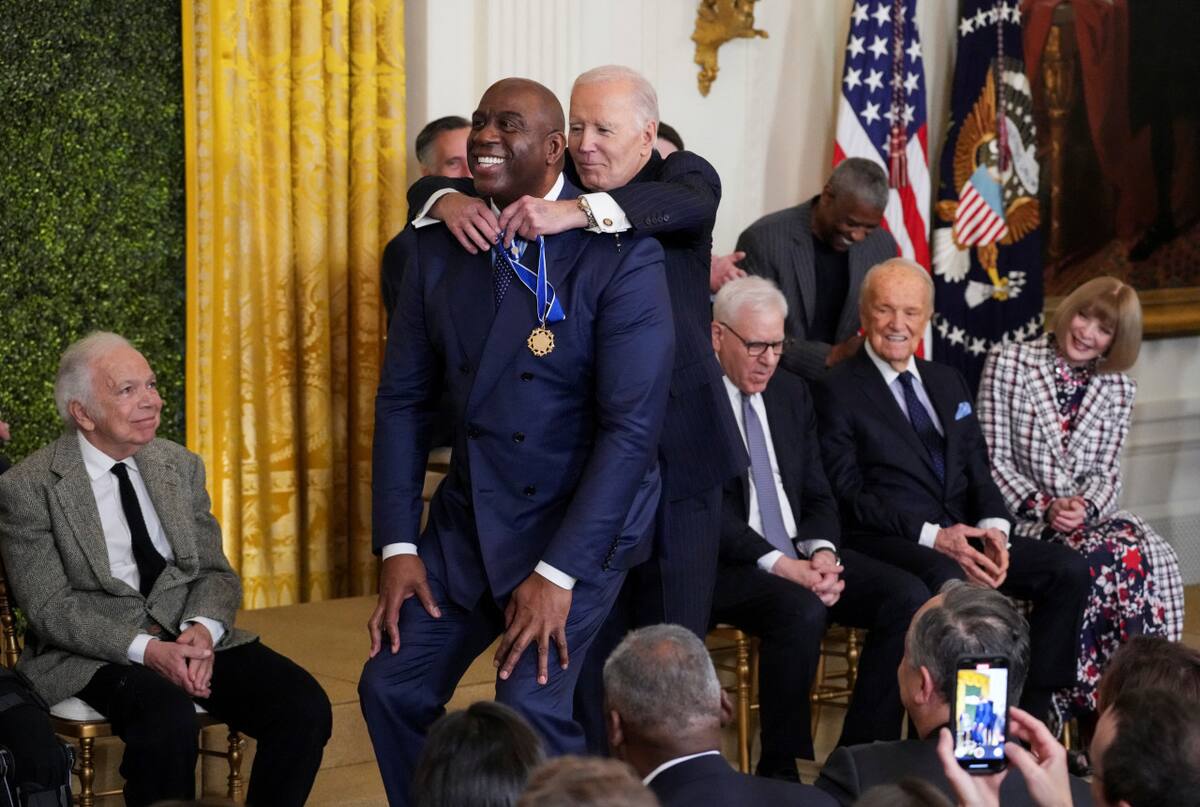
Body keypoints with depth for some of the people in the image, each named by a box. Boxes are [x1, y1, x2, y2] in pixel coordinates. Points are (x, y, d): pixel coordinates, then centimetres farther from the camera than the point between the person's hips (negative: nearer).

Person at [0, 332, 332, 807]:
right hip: (91, 651, -5)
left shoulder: (181, 465, 10)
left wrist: (202, 627, -13)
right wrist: (145, 649, -24)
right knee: (168, 717, -37)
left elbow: (216, 571, 10)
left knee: (305, 706, -19)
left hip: (191, 633, 5)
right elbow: (49, 608, -11)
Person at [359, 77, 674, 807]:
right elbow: (405, 399, 6)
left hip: (580, 521, -6)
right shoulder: (438, 248, 1)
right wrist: (398, 545, -3)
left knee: (532, 706, -20)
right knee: (392, 686, 1)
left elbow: (634, 426, -19)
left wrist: (559, 573, -22)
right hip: (469, 512, 6)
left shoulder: (622, 257, -16)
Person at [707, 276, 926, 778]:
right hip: (725, 566, -7)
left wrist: (822, 553, -7)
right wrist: (778, 565, -24)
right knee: (801, 610, -36)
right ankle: (780, 771, -20)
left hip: (801, 555, 7)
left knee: (908, 596, -15)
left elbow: (818, 495, 15)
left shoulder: (792, 393, 16)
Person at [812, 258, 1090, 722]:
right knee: (949, 581, -38)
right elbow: (849, 495, -8)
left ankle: (1033, 715, -12)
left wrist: (993, 527, -6)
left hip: (964, 534, 7)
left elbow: (978, 471, 17)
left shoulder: (948, 382, 21)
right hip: (888, 541, -6)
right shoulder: (838, 391, 0)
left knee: (1069, 570, -14)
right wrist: (932, 536, -18)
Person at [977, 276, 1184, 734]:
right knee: (1112, 557, -32)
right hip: (1020, 520, -4)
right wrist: (1043, 506, -16)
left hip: (1087, 516, 4)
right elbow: (992, 460, -4)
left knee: (1147, 554, -30)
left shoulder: (1117, 390, 12)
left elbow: (1107, 474, 8)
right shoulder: (1008, 363, 0)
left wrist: (1085, 507, -14)